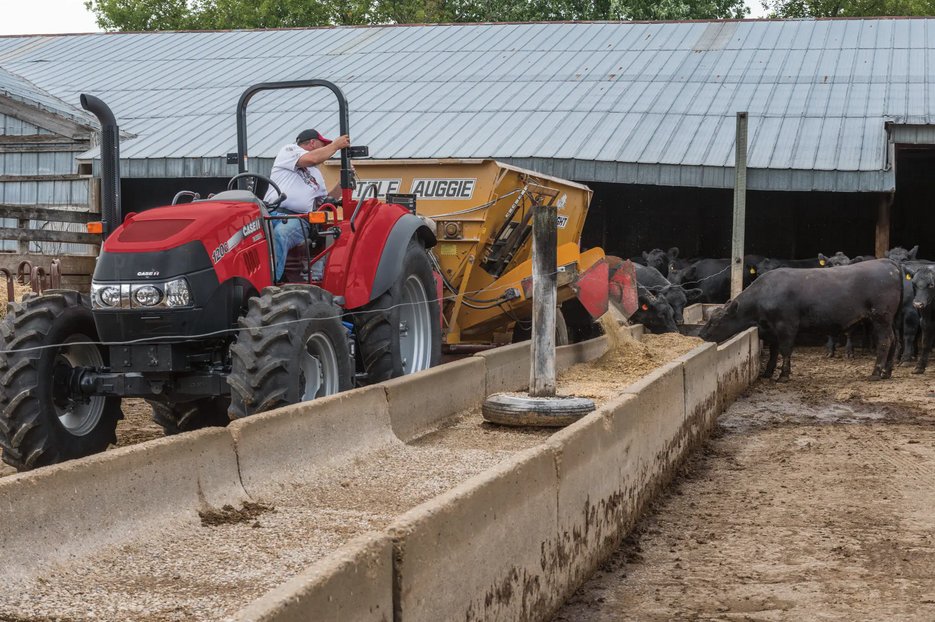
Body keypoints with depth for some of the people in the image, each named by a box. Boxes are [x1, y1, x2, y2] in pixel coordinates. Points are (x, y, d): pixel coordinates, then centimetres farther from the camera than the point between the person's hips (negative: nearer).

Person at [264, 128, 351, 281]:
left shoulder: (316, 174, 34)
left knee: (279, 234, -35)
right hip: (271, 212, -3)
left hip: (298, 220, 3)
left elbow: (324, 201, 34)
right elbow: (311, 159, -6)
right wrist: (335, 145, 6)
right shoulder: (289, 150, 14)